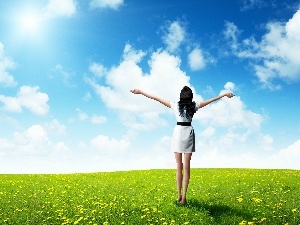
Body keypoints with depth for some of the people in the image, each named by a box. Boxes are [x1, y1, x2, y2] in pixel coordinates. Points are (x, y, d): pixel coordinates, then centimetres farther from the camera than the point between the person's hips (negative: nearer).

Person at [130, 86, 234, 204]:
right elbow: (211, 100, 10)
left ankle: (179, 195, 4)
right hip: (189, 133, 0)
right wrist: (224, 94, 22)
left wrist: (141, 92, 4)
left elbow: (157, 98, 0)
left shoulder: (176, 106, -2)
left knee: (179, 166, 5)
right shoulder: (194, 106, 0)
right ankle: (184, 196, -3)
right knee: (186, 166, 0)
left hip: (178, 132, 0)